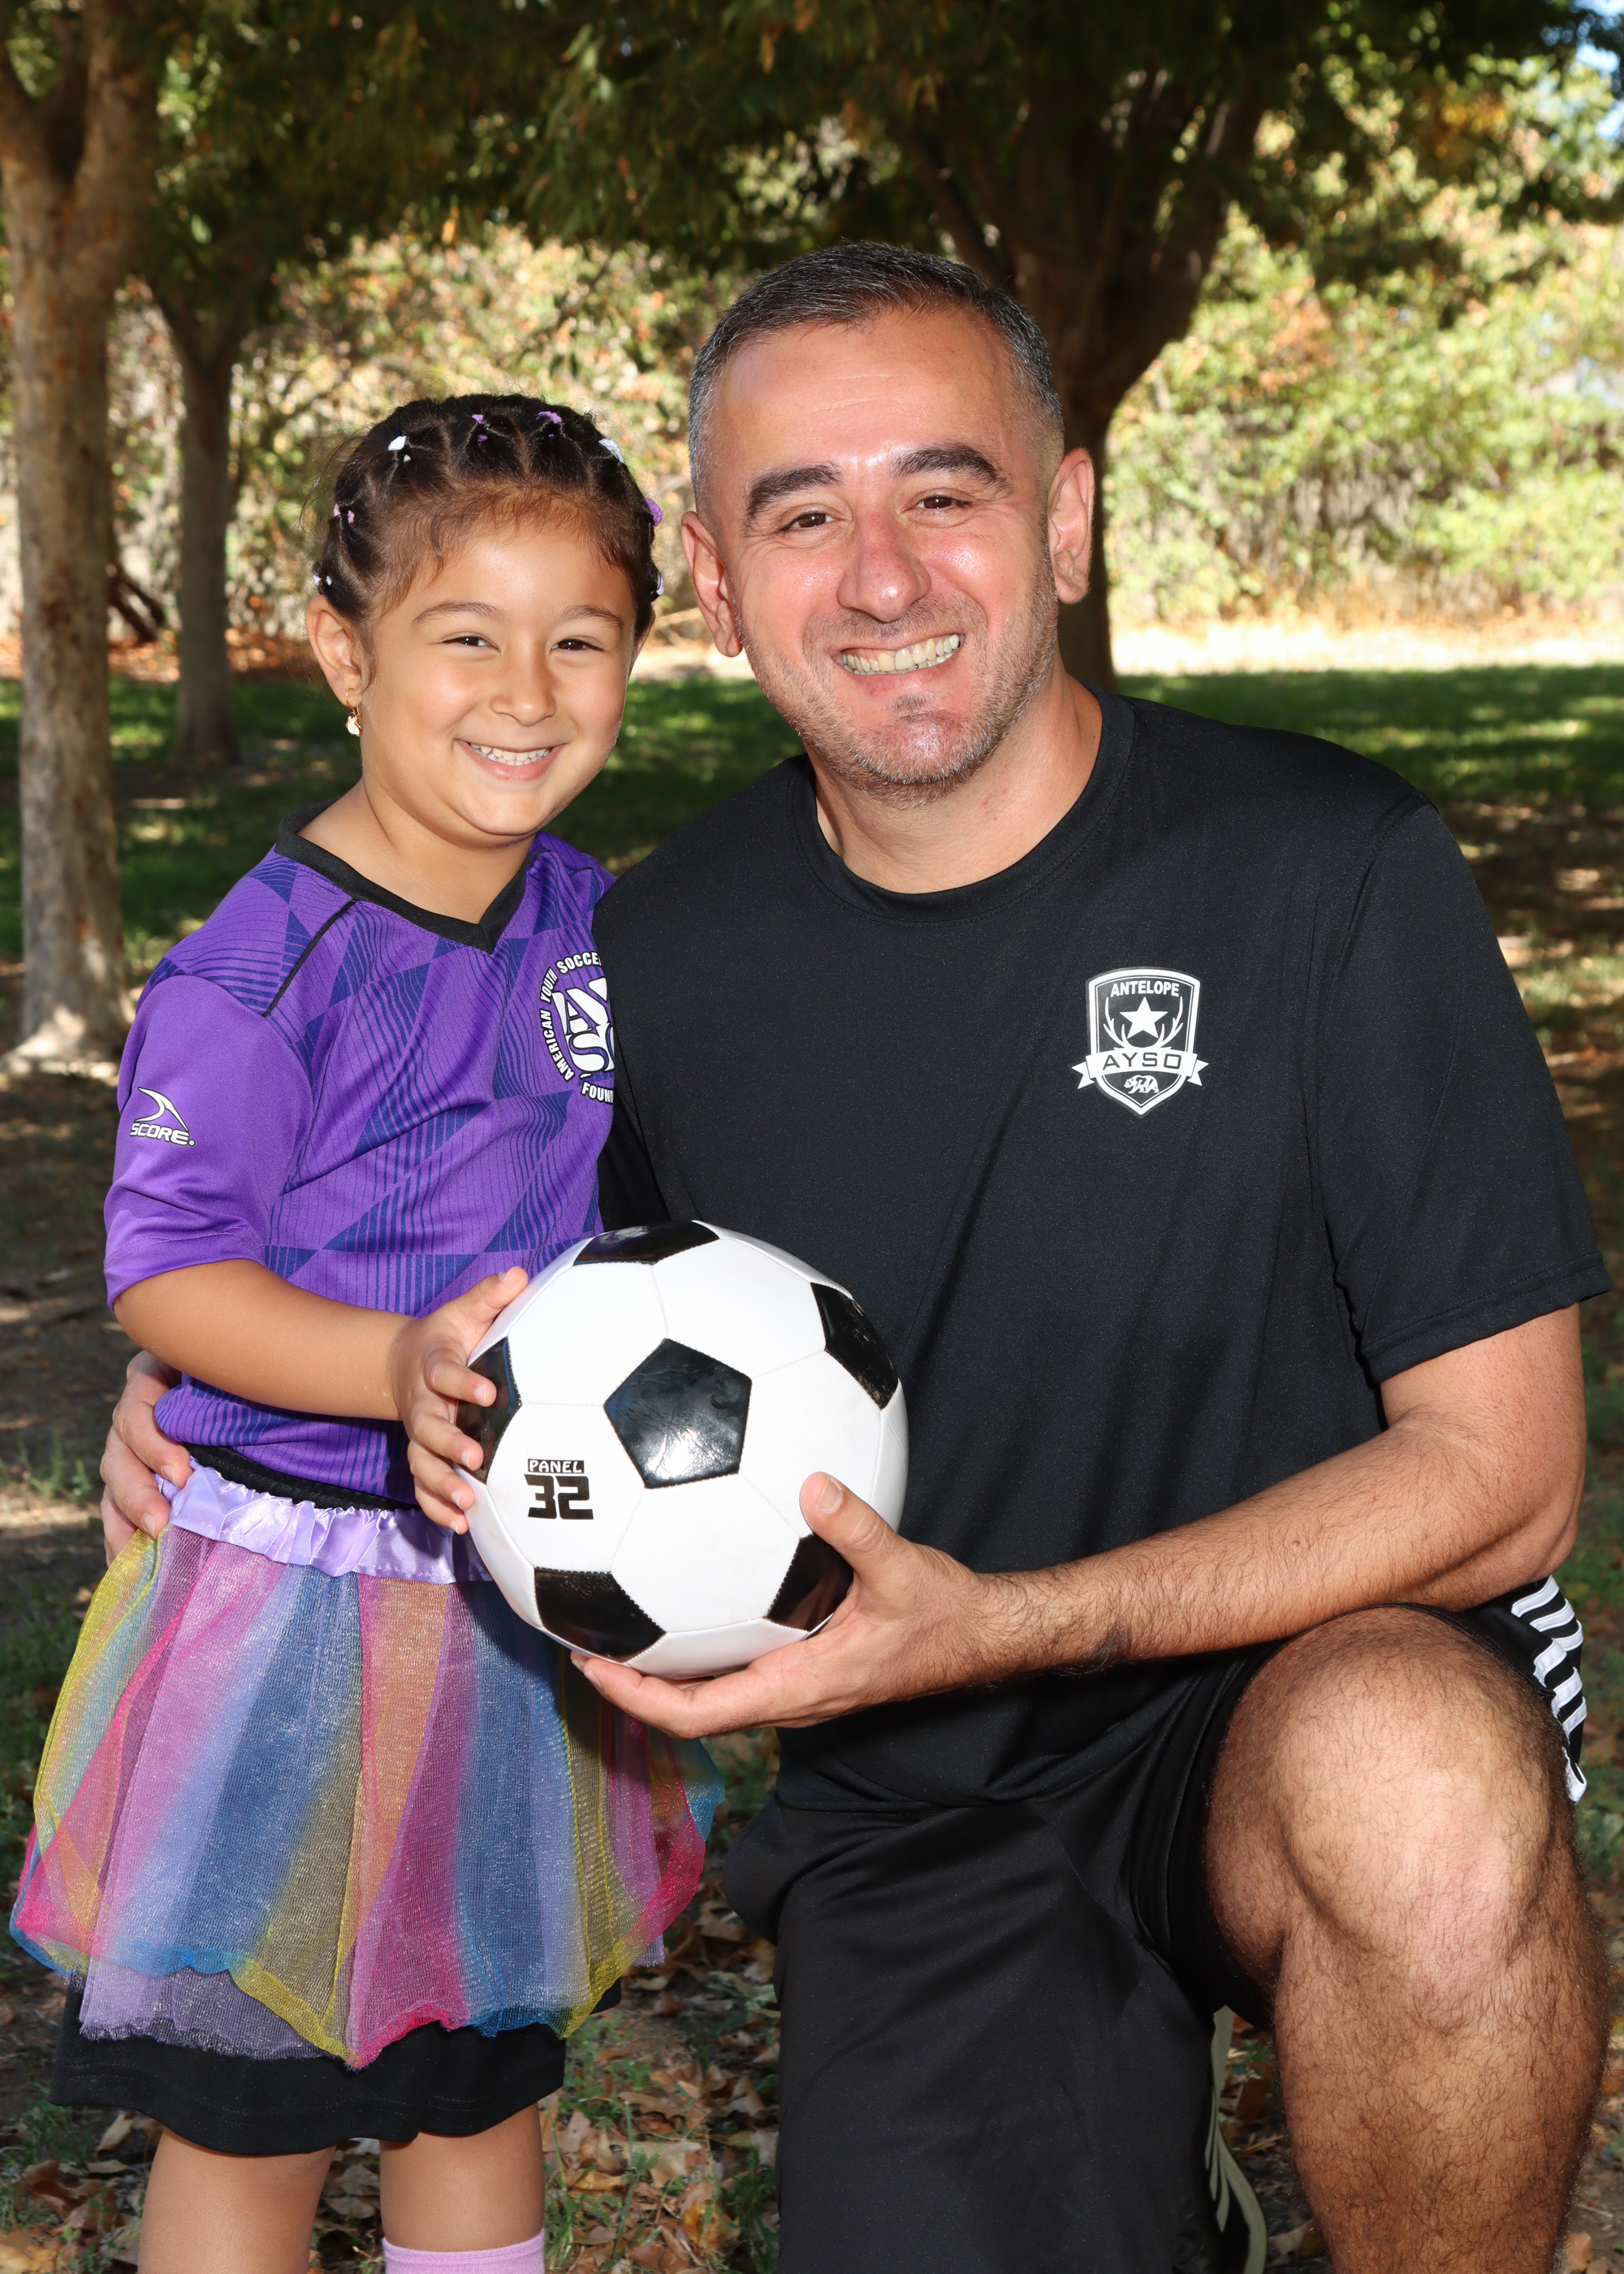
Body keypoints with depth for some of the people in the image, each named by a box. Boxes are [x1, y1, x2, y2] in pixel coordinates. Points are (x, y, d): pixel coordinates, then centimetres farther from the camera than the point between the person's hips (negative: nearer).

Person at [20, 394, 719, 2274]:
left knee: (485, 2078, 21)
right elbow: (165, 1274, -17)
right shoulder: (259, 972, -18)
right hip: (296, 1596, -5)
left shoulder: (600, 925, 2)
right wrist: (400, 1368, -31)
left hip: (528, 1586, 6)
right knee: (248, 2116, 8)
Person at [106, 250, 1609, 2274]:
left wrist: (997, 1627, -23)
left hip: (1307, 1670, -2)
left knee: (1411, 1784, -36)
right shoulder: (658, 956, -2)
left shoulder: (1324, 866, -12)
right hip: (905, 1814, 3)